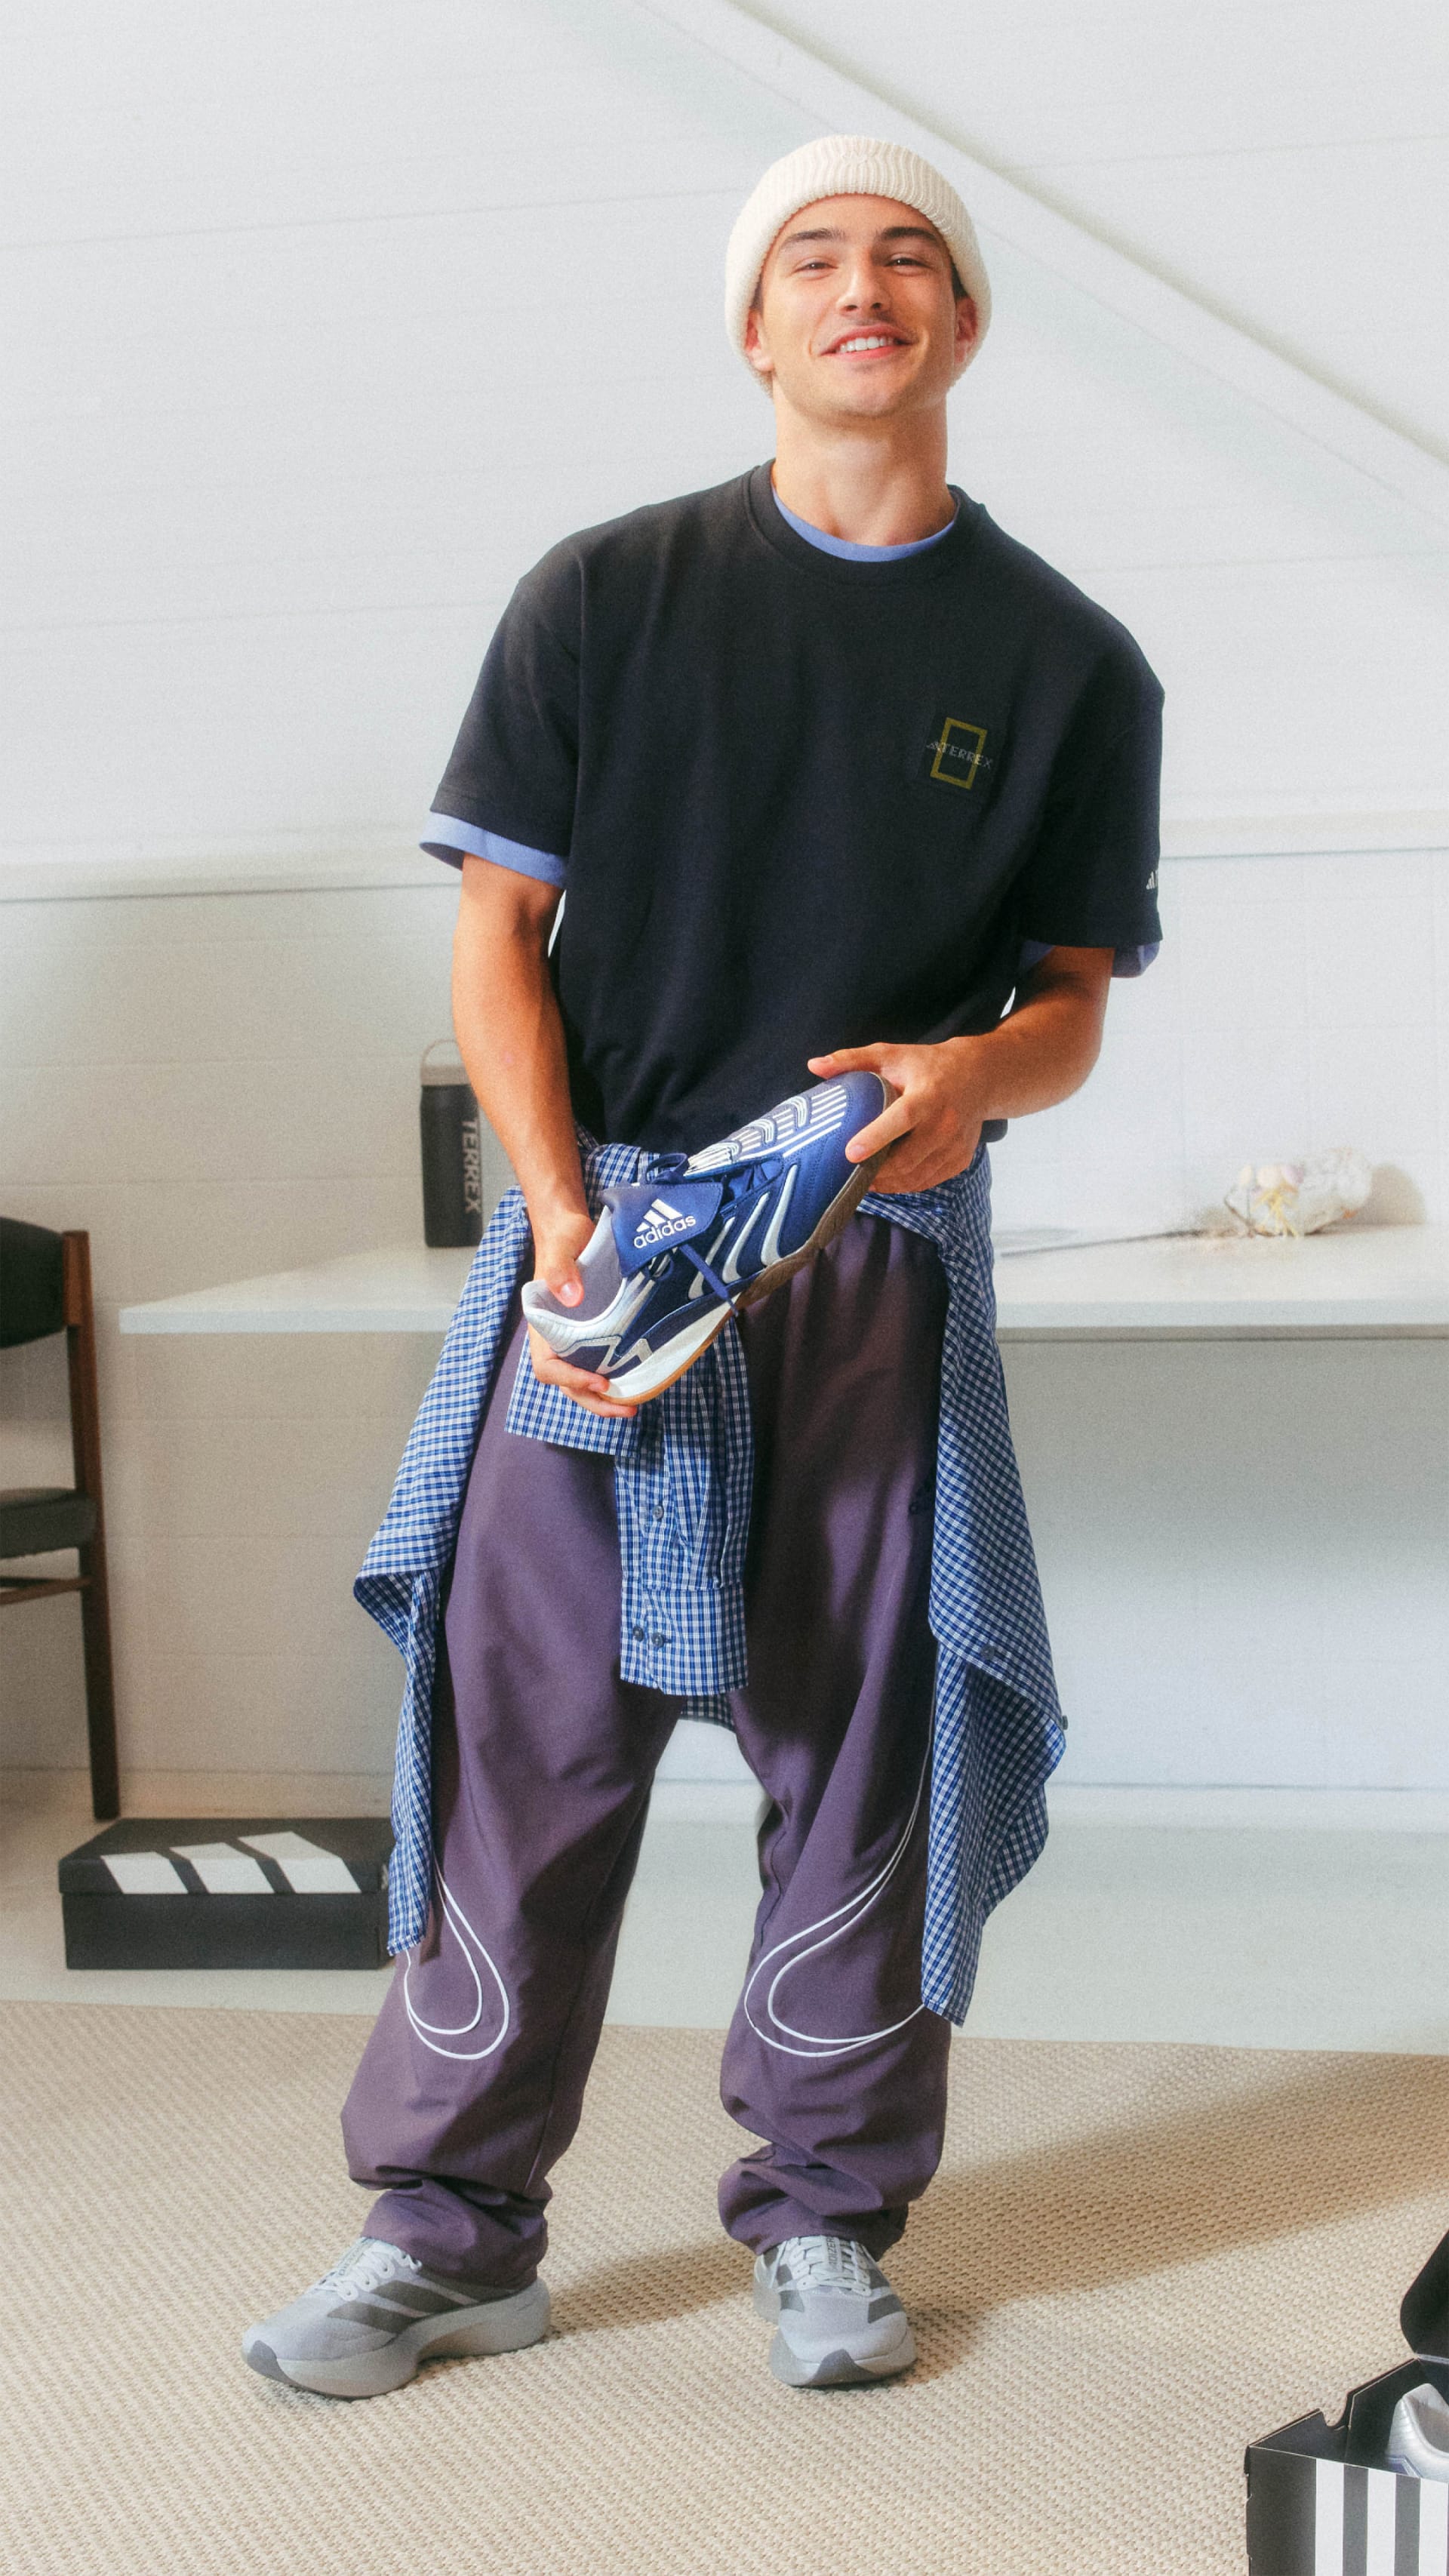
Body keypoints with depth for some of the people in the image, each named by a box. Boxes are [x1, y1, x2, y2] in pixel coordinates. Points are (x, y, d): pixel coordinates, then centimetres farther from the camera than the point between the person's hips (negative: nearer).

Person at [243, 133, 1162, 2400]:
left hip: (880, 1269, 1)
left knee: (864, 1745, 3)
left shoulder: (1066, 661, 8)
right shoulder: (607, 596, 5)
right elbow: (499, 936, 3)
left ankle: (824, 2219, 20)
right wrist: (566, 1225, -10)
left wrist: (981, 1070, -16)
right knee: (525, 1728, 0)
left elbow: (1074, 1000, 9)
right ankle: (451, 2234, 12)